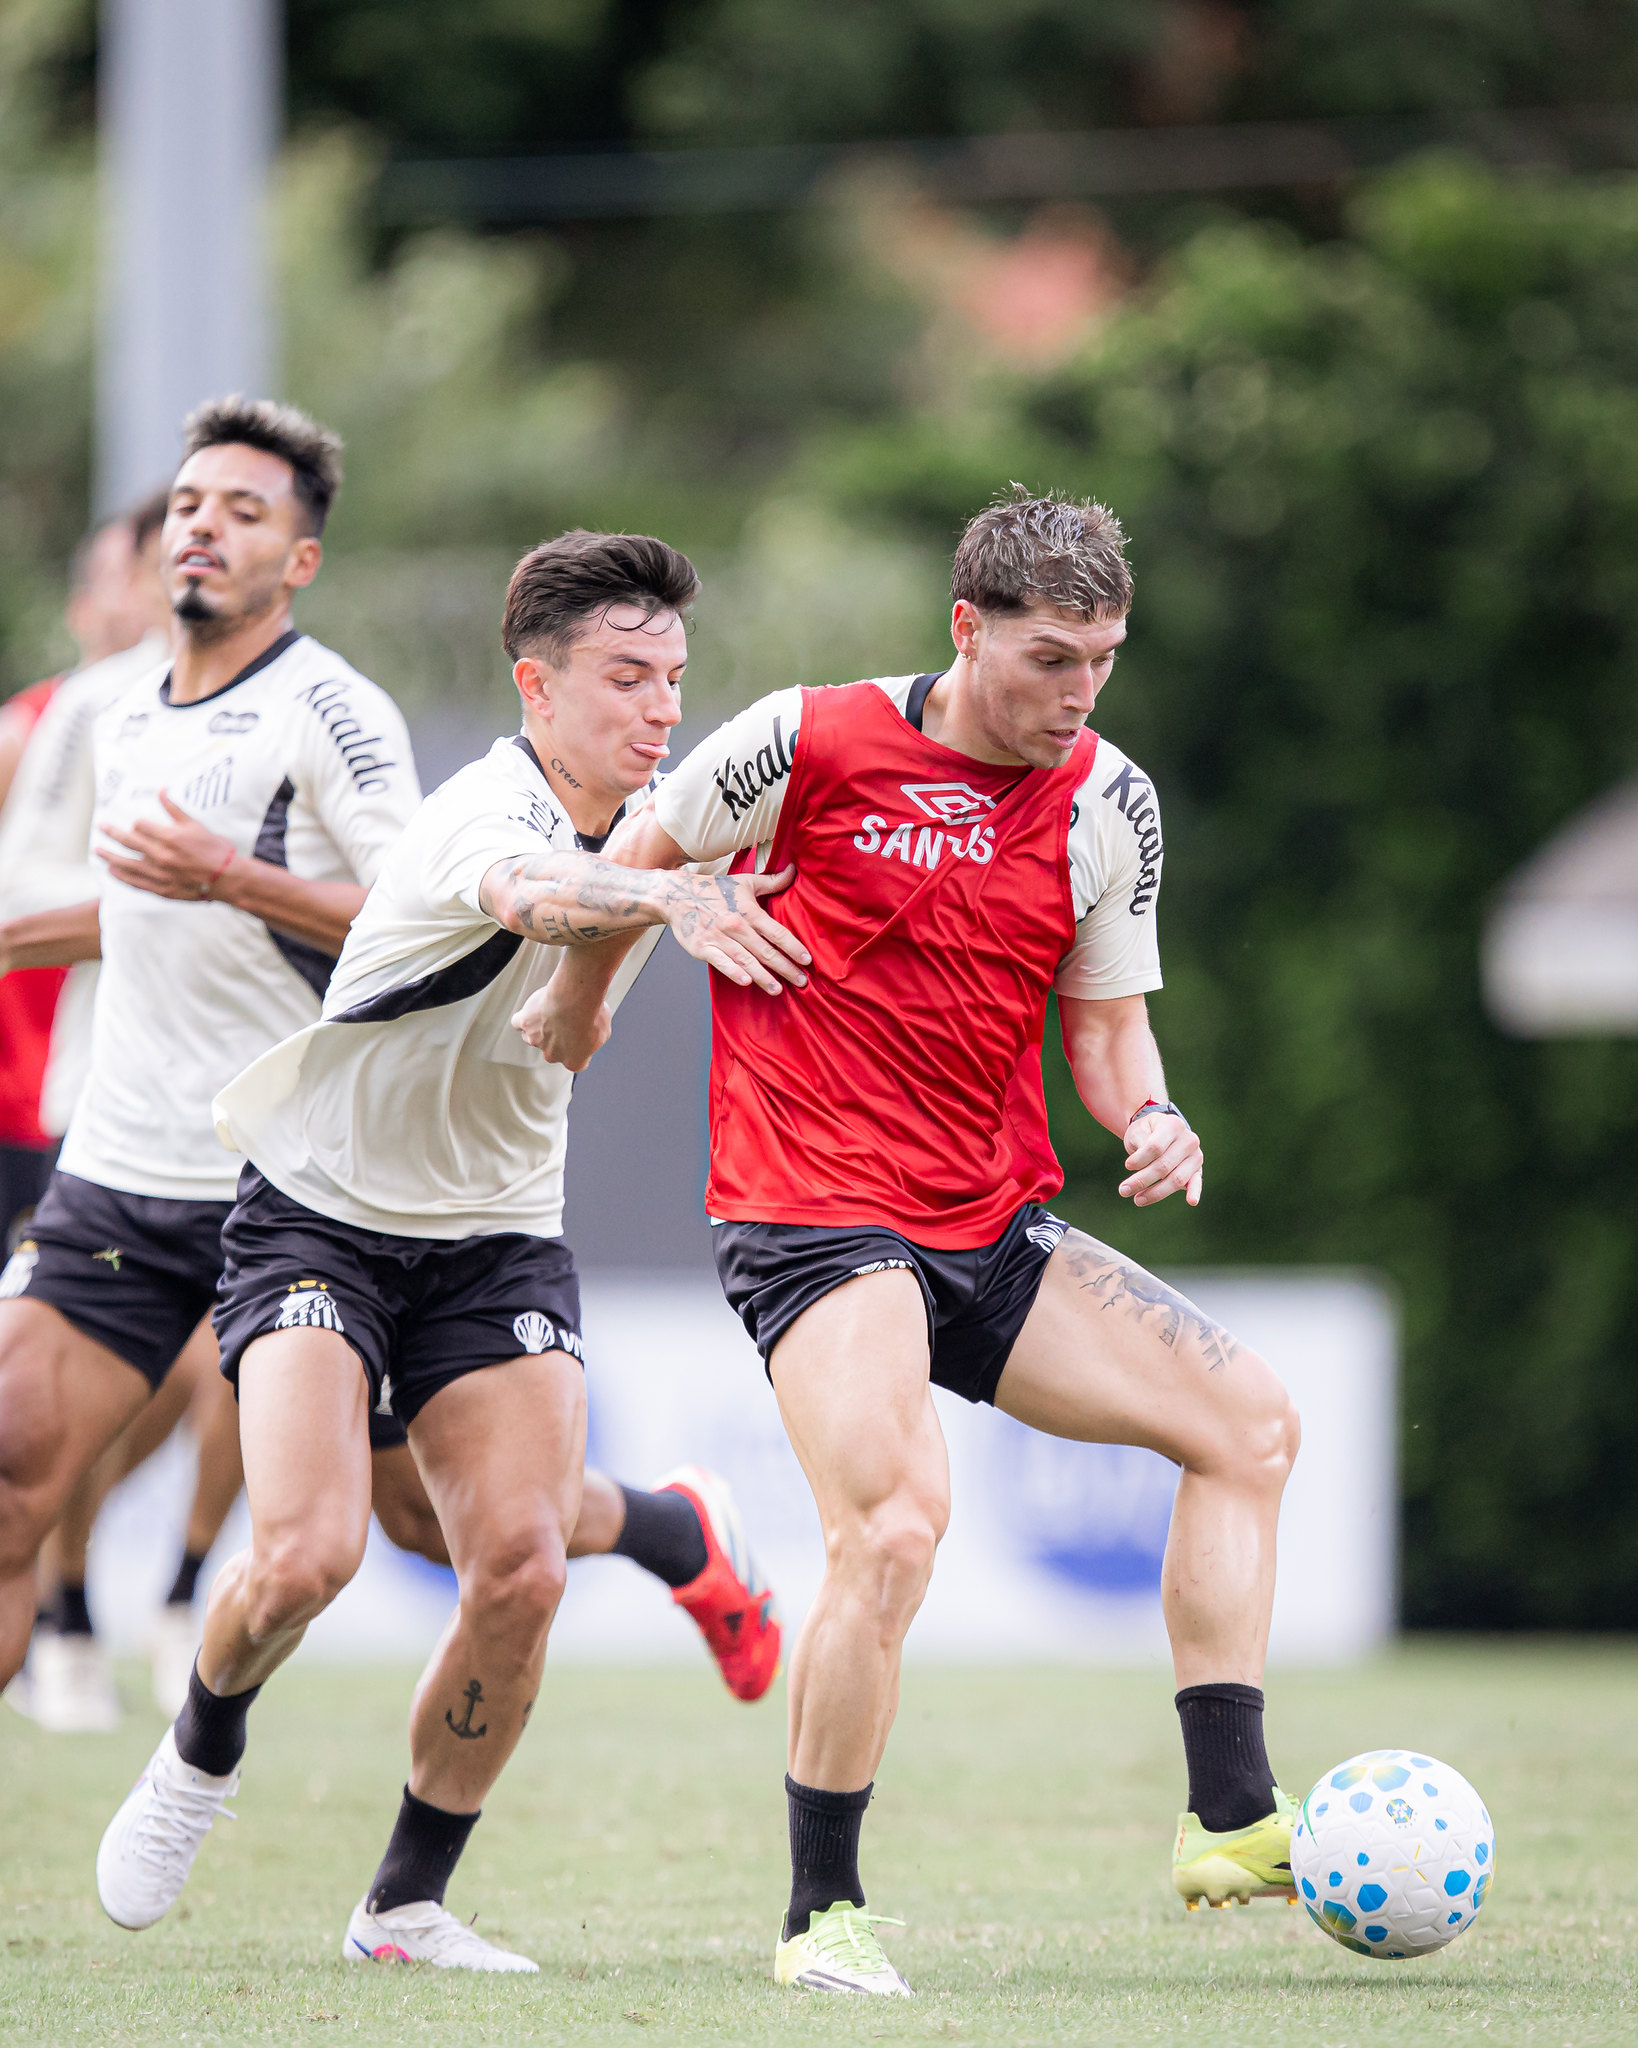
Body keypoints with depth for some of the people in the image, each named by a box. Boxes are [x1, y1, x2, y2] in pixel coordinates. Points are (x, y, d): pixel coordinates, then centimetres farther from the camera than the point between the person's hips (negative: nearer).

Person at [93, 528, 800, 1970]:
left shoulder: (654, 824, 1)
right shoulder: (483, 814, -23)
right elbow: (531, 895, -51)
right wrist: (673, 904, -69)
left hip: (498, 1239, 6)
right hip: (320, 1217, -6)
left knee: (522, 1571, -13)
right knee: (308, 1551, -22)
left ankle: (407, 1904, 3)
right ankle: (201, 1754, 12)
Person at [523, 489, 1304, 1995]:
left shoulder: (1111, 804, 5)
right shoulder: (810, 745, -10)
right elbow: (641, 854, 7)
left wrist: (1150, 1119, -6)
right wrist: (580, 1001, 19)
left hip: (998, 1232, 6)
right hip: (813, 1215, -6)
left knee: (1249, 1417, -4)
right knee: (896, 1528, -26)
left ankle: (1230, 1823, -1)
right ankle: (821, 1915, -11)